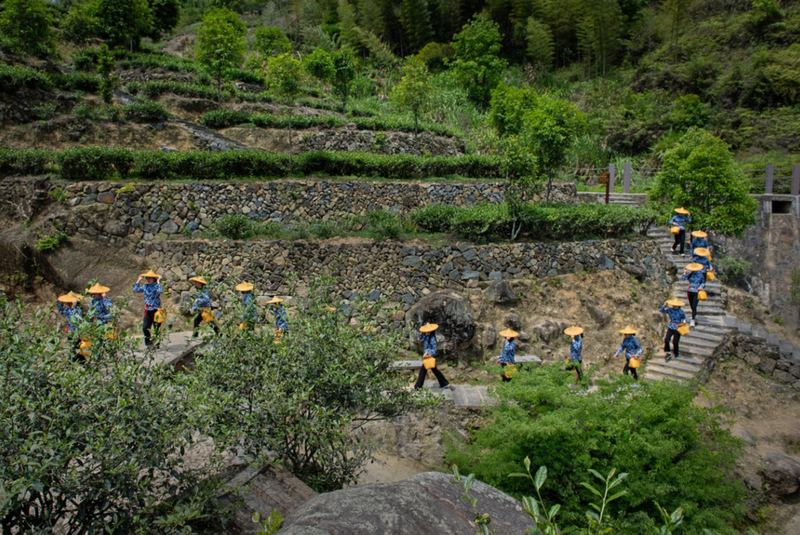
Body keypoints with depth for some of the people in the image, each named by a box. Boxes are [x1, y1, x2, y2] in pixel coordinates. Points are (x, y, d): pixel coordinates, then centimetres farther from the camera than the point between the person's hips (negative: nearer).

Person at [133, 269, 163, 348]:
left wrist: (158, 281, -21)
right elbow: (135, 290, 14)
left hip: (156, 310, -5)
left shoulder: (156, 286, -8)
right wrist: (138, 280, 12)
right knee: (145, 328, -2)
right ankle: (148, 343, 15)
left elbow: (160, 291, -29)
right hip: (147, 310, 5)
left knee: (156, 329, 3)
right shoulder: (145, 286, 10)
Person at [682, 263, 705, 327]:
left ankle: (693, 320, -7)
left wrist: (701, 287, -11)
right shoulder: (690, 273, 0)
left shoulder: (701, 274, -4)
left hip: (697, 292, -4)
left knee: (694, 306, -11)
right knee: (691, 306, 14)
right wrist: (685, 272, -20)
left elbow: (703, 282, 6)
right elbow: (684, 278, -10)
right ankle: (695, 317, 37)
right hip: (690, 291, 4)